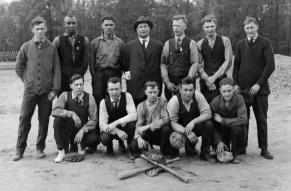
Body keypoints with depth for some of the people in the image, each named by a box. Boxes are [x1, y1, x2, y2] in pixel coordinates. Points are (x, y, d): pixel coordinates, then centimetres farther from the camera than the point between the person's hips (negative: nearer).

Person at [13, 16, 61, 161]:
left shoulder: (51, 48, 1)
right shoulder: (26, 47, 2)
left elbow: (57, 70, 1)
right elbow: (18, 67, 12)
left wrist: (55, 89, -5)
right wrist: (27, 80, 5)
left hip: (47, 91, 0)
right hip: (30, 90, 0)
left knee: (44, 120, 5)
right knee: (24, 119, 0)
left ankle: (40, 148, 19)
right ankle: (20, 149, 11)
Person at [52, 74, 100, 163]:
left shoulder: (89, 98, -8)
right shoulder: (65, 95, -8)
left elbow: (94, 120, -10)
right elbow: (54, 111, -22)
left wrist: (82, 130, -23)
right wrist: (71, 114, -32)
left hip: (83, 130, 0)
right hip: (67, 129, 0)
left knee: (94, 139, -30)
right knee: (57, 120, -29)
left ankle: (80, 145, 9)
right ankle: (61, 151, -13)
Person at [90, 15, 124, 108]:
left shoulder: (120, 42, 8)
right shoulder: (95, 42, 6)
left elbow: (122, 61, 8)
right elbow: (92, 62, 7)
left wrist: (119, 74, 0)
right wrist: (94, 76, 1)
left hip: (115, 74, 1)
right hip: (99, 74, 0)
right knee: (98, 99, -3)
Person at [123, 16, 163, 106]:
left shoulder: (158, 45, 8)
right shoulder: (129, 46, 9)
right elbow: (125, 64, 18)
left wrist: (160, 81, 6)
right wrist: (127, 72, 2)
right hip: (134, 85, 0)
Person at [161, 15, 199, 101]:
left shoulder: (191, 43, 3)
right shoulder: (168, 44, 9)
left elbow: (195, 64, -4)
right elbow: (163, 64, 6)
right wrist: (167, 82, -6)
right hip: (170, 84, 2)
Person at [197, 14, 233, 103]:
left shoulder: (225, 41, 4)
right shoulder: (200, 44, 8)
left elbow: (228, 61, -3)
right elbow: (199, 65, 2)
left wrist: (214, 77, -10)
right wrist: (206, 78, -14)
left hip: (221, 80, -1)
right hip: (205, 82, 1)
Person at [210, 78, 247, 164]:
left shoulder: (239, 99, -19)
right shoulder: (215, 102, -16)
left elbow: (243, 120, -30)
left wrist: (222, 120, -27)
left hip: (237, 128, -1)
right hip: (222, 131, 1)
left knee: (237, 127, -34)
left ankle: (234, 155, -12)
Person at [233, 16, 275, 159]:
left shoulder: (265, 43, -1)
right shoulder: (240, 44, 9)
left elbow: (270, 65, -6)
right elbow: (236, 65, 12)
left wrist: (259, 84, -12)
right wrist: (235, 83, 0)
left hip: (259, 89, -2)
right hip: (243, 88, 2)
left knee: (262, 120, 5)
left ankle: (264, 149, 15)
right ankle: (242, 147, 16)